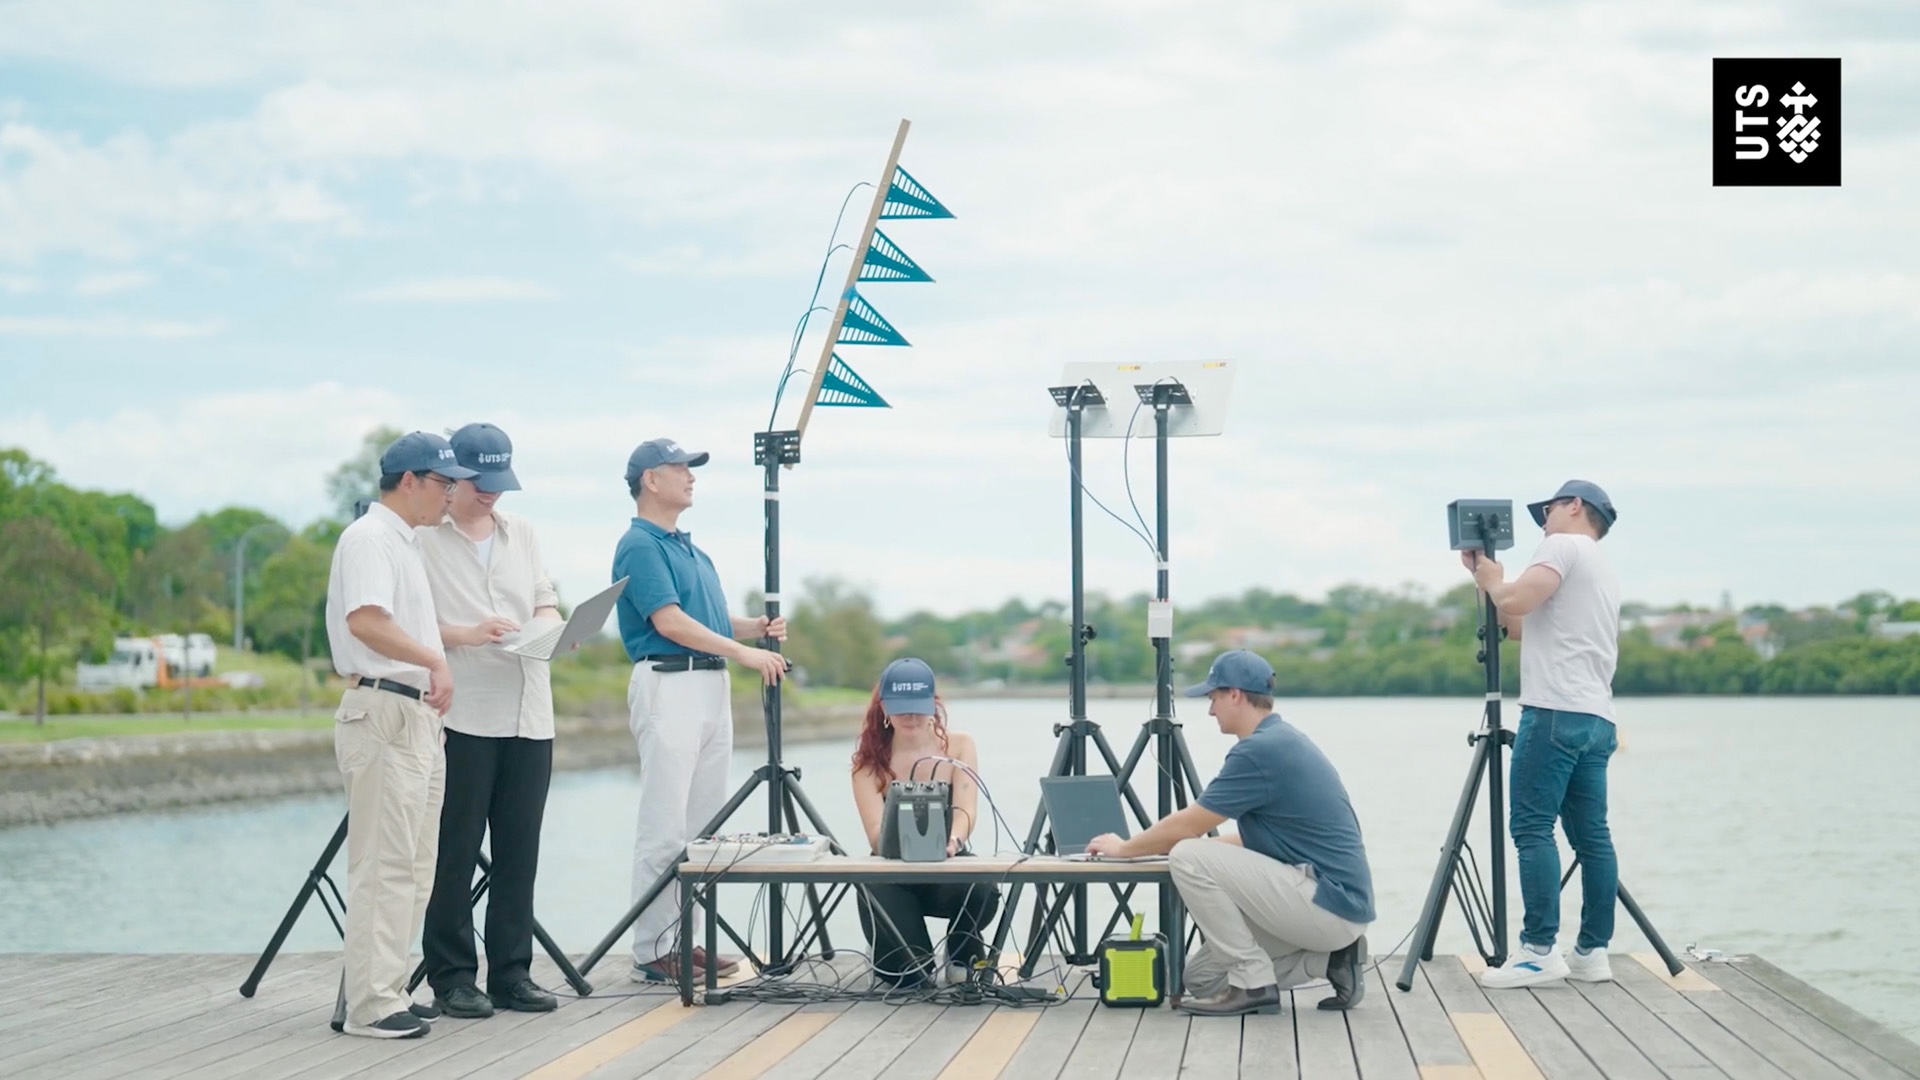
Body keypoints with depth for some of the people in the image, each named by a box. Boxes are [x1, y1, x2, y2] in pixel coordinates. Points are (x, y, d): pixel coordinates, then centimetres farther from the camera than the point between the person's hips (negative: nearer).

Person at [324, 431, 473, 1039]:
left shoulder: (403, 542, 21)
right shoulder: (370, 538, -11)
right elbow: (364, 621, -27)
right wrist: (434, 660, -28)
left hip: (417, 715, 11)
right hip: (384, 712, -11)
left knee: (412, 868, 12)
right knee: (384, 866, -11)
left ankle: (385, 991, 17)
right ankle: (368, 1005, -10)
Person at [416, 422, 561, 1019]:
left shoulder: (521, 534, 17)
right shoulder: (423, 538, -3)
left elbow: (546, 604, 21)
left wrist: (548, 625, -2)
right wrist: (468, 635, -20)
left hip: (529, 713, 6)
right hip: (462, 716, -6)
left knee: (519, 852, 8)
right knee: (456, 852, -1)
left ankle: (512, 973, 14)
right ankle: (452, 977, 7)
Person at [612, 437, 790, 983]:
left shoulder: (688, 547, 21)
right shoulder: (640, 545, -8)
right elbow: (669, 621, -17)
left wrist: (758, 626, 7)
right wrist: (744, 652, -17)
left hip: (712, 686, 10)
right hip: (668, 685, -9)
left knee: (703, 825, 9)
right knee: (664, 827, -9)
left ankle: (687, 939, 14)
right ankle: (652, 952, -6)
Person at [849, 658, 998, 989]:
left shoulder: (959, 747, -1)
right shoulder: (869, 758, -4)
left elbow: (966, 809, -17)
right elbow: (876, 834, -17)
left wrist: (953, 840, -42)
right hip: (893, 878, -1)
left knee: (982, 892, -35)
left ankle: (963, 957, -2)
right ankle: (910, 969, 7)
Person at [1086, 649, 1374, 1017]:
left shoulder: (1259, 749, -16)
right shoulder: (1280, 742, 15)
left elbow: (1186, 827, -10)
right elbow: (1257, 841, 26)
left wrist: (1124, 848, 8)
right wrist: (1154, 845, 27)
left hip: (1327, 903, -10)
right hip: (1329, 904, 10)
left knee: (1188, 860, -16)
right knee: (1202, 978, 12)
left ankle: (1252, 983, -7)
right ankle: (1328, 958, 9)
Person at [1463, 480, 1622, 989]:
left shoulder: (1565, 546, -1)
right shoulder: (1602, 569, 27)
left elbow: (1515, 602, -16)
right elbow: (1525, 627, 29)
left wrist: (1490, 580, 4)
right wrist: (1485, 577, 24)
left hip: (1555, 713, -9)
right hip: (1596, 718, 9)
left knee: (1532, 828, -10)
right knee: (1591, 835, 6)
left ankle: (1539, 951, -13)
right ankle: (1592, 951, 5)